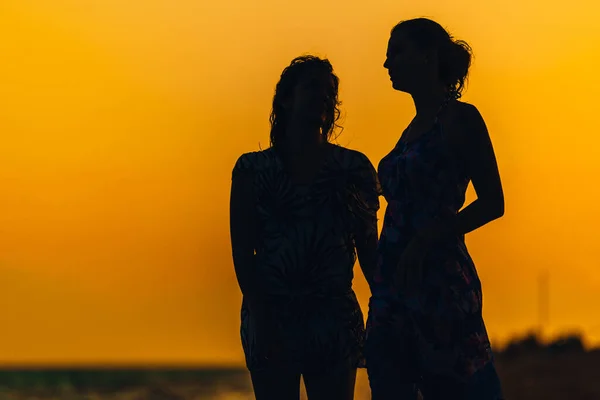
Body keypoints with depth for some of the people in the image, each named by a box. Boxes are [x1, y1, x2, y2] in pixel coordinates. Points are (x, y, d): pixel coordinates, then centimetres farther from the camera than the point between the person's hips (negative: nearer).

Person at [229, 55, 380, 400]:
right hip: (271, 314, -1)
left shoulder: (354, 168, 8)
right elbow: (243, 253, 0)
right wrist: (262, 318, -11)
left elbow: (369, 250, 6)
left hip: (334, 317, 1)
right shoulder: (253, 169, 5)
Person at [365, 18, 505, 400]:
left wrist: (424, 242, -18)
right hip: (394, 286, 8)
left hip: (438, 280, -8)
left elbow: (493, 203, -10)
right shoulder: (413, 130, 19)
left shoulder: (460, 118, -4)